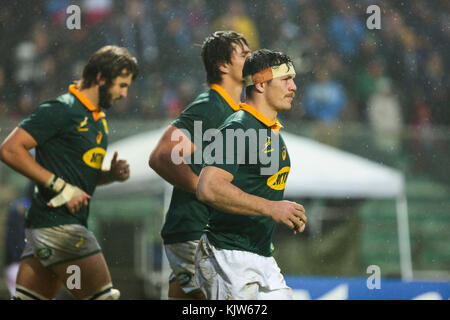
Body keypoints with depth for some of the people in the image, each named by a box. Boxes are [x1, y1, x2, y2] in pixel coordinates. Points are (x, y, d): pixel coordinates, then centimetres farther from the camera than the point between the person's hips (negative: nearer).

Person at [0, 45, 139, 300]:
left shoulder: (98, 120, 19)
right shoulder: (62, 110, -9)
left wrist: (111, 175, 7)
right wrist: (60, 186, -17)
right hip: (57, 224, -9)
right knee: (104, 296, -9)